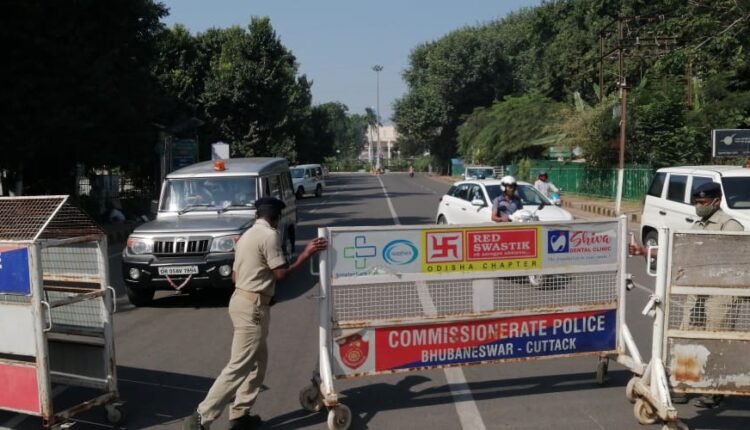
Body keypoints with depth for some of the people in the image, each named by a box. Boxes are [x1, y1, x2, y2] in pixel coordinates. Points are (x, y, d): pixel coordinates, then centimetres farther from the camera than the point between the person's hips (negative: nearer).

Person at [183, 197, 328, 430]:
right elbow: (281, 273, -12)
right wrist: (306, 254, -6)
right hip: (253, 306, -10)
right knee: (239, 367, -7)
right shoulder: (270, 235, -12)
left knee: (258, 360, 18)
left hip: (242, 300, 10)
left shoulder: (248, 235, 17)